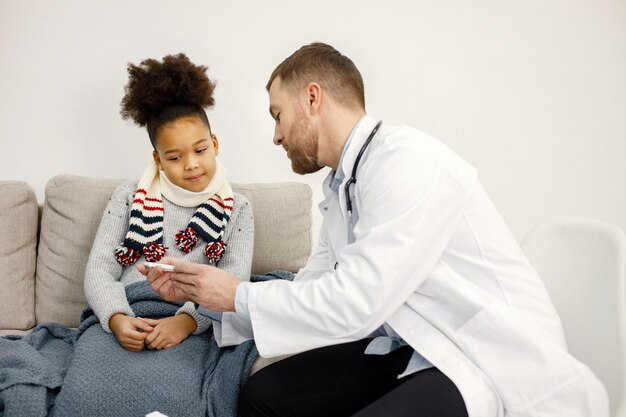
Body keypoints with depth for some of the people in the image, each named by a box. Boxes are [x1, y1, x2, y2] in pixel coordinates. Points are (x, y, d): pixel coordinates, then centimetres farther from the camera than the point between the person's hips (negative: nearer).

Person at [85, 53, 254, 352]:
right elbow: (99, 269, 9)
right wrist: (116, 319, -13)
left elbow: (233, 281, 1)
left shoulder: (237, 210, 16)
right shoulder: (129, 197, 18)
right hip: (121, 322, 2)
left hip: (192, 328, -1)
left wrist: (186, 321, -19)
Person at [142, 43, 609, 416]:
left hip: (495, 363, -8)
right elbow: (310, 294, 10)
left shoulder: (409, 161, -20)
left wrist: (238, 295, -11)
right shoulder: (339, 189, 8)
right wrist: (201, 293, 5)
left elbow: (352, 305, -24)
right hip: (412, 350, 8)